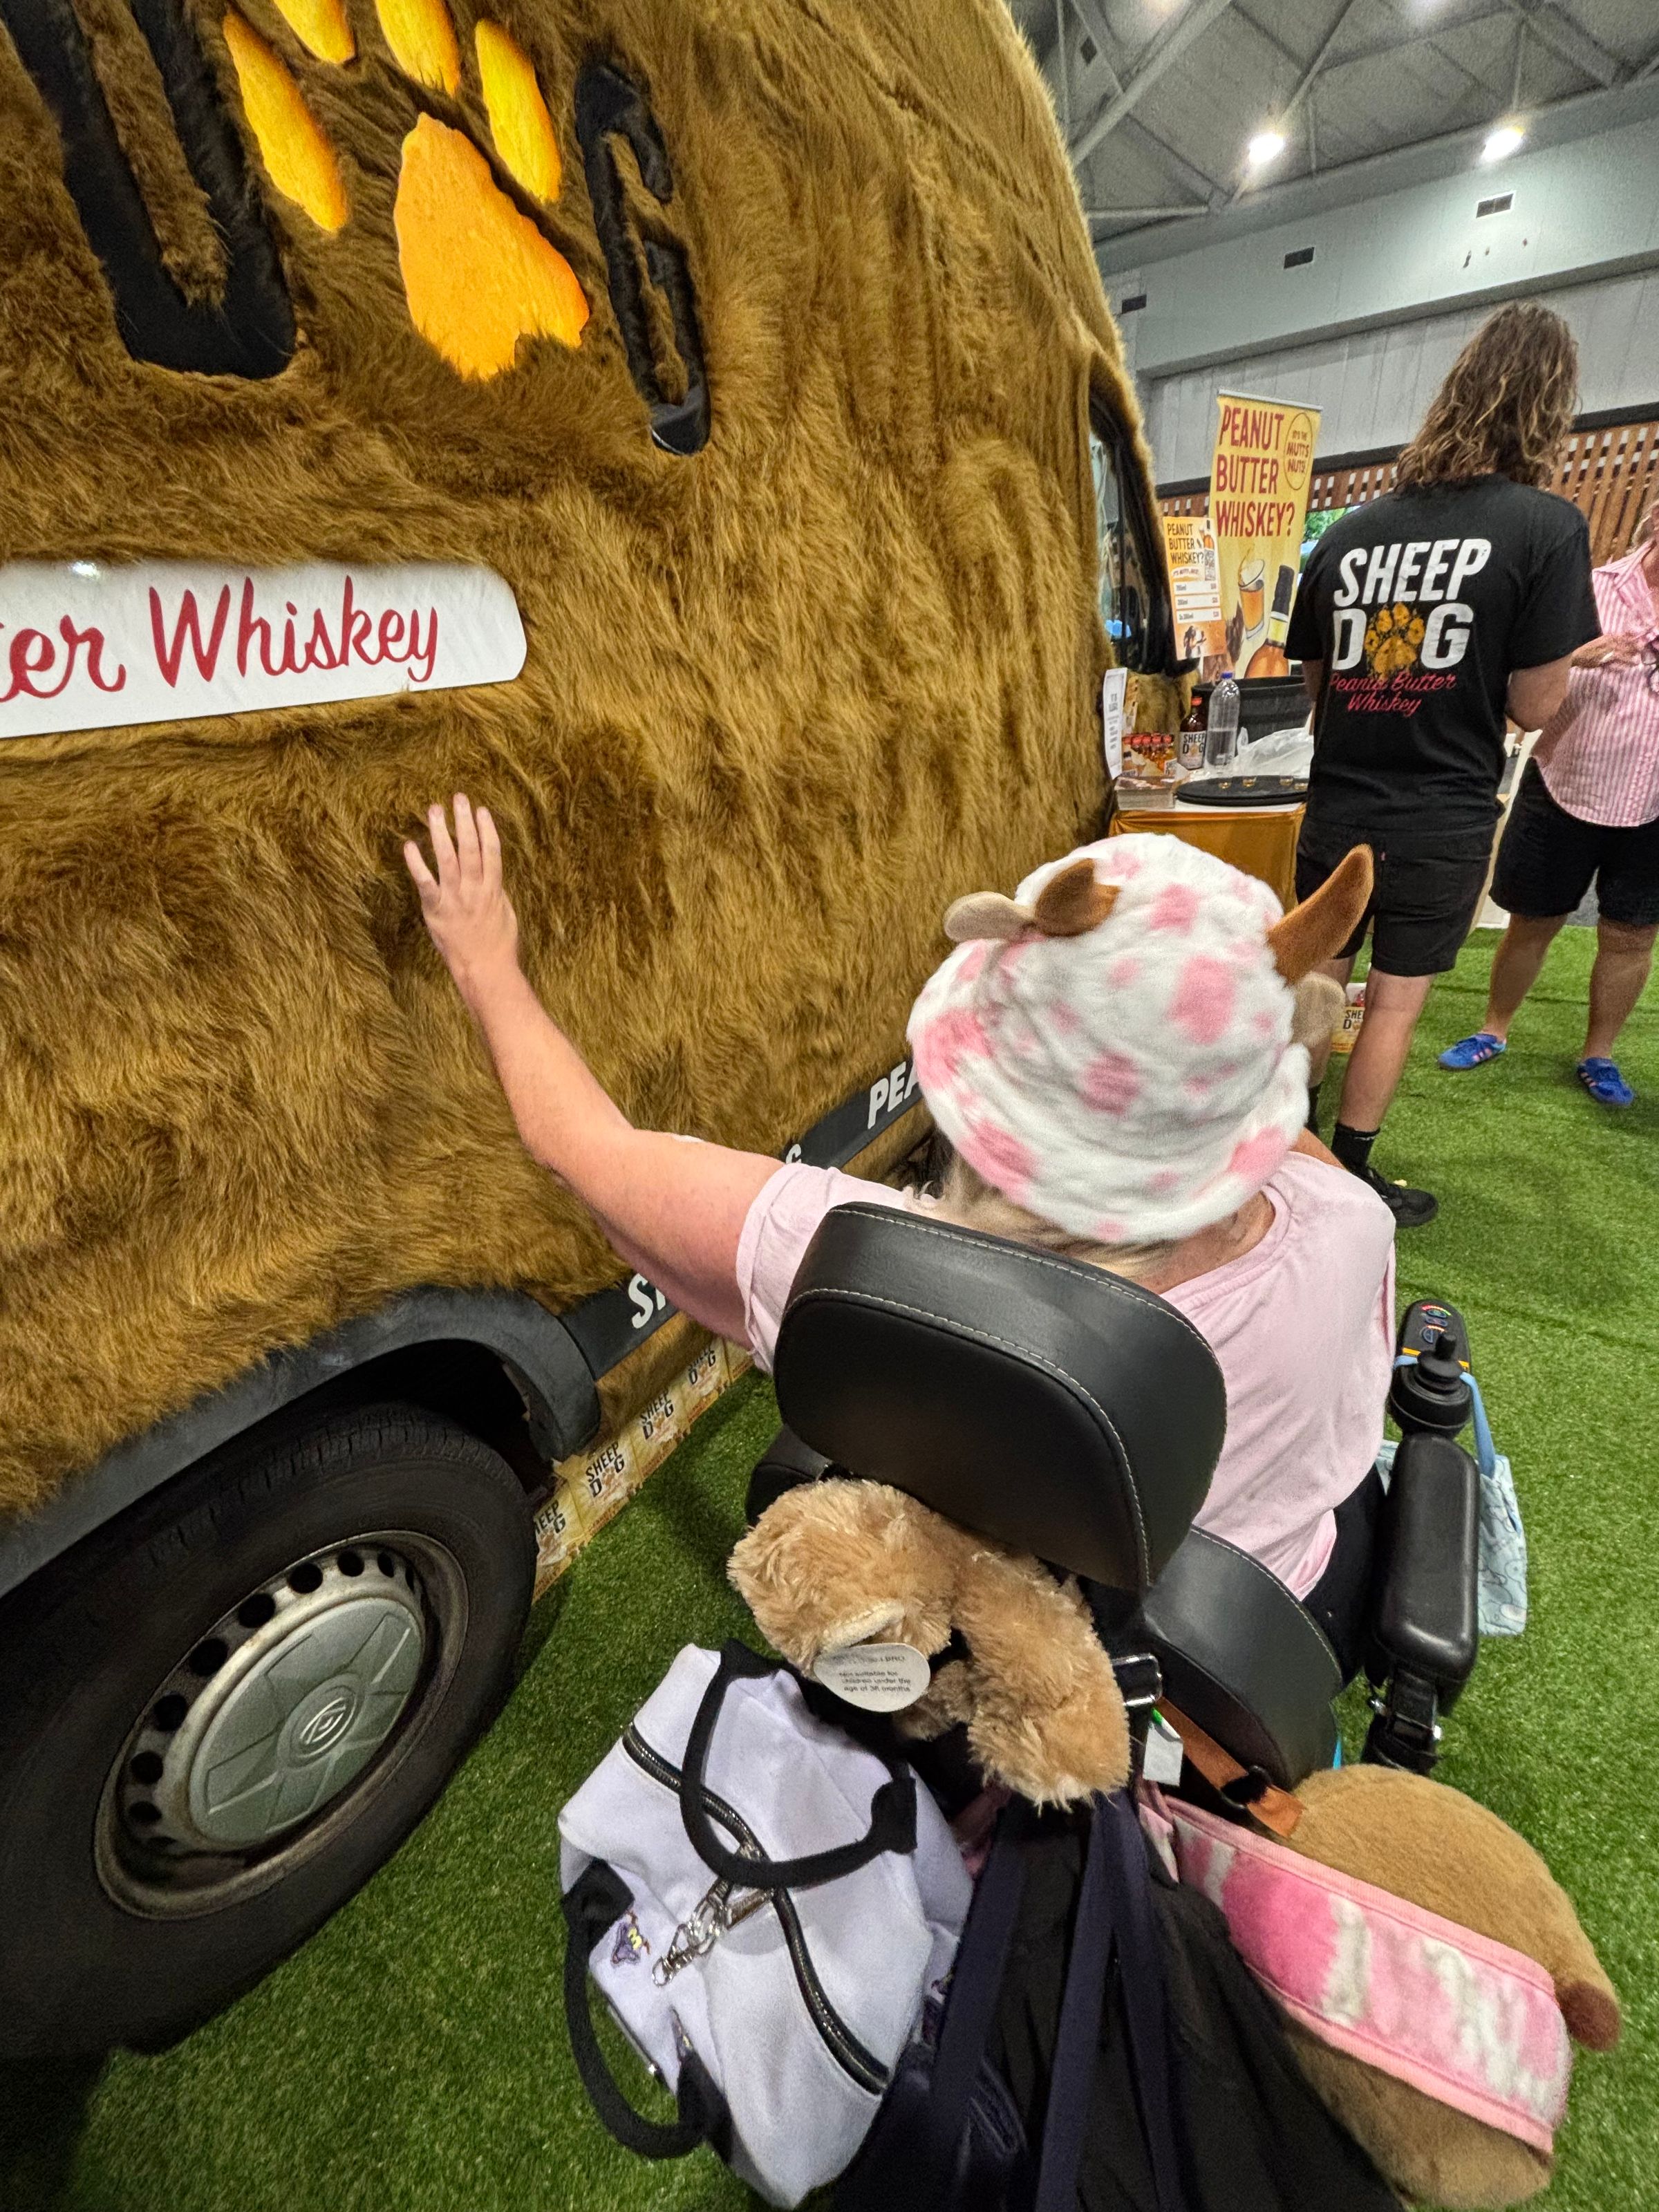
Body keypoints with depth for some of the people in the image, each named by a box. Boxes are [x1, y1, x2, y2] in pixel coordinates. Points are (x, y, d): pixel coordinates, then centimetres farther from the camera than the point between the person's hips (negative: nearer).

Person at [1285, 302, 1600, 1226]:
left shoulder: (1348, 533, 4)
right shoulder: (1548, 526, -9)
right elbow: (1534, 706, -11)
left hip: (1338, 812, 4)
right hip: (1441, 825, -3)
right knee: (1396, 1002, 8)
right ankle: (1351, 1175, 18)